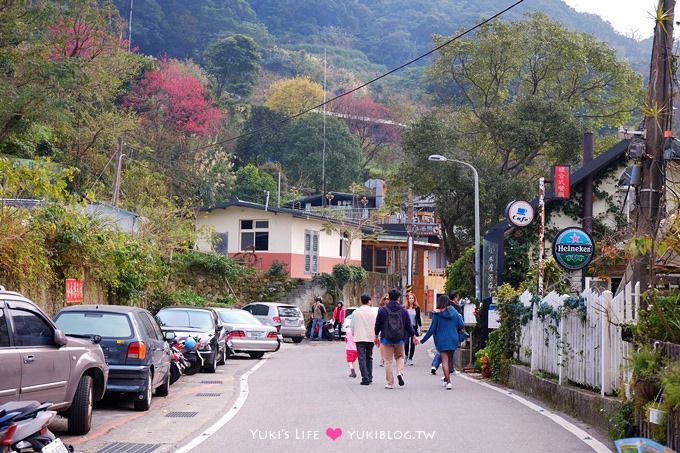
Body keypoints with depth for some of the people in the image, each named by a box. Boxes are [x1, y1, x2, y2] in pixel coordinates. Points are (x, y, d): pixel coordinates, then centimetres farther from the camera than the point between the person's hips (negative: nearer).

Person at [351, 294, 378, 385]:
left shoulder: (356, 312, -1)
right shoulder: (373, 312, -3)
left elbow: (352, 326, 3)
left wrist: (354, 335, 18)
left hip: (359, 338, -1)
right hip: (370, 338, 1)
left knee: (362, 358, -3)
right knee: (369, 358, 15)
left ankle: (365, 378, -11)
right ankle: (369, 378, 18)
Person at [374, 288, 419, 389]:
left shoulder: (382, 310, -5)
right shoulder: (403, 311, -1)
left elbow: (378, 324, 1)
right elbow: (409, 325, 3)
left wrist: (376, 336, 15)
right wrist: (413, 336, 17)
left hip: (386, 339, -2)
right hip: (400, 339, 2)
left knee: (388, 361, 5)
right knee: (399, 356, 23)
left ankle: (390, 383, 6)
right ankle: (400, 373, -2)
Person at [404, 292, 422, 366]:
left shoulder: (417, 308, 3)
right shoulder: (404, 308, -1)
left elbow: (418, 318, 8)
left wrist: (420, 327, 5)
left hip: (414, 327, 1)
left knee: (412, 344, 0)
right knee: (406, 343, -3)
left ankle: (410, 358, 7)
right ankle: (406, 355, 25)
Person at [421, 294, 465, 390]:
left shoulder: (437, 314, -8)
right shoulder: (454, 312, 0)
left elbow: (432, 329, -8)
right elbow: (461, 326, 3)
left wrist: (423, 340, 0)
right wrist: (460, 317, 23)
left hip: (442, 340, -3)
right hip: (453, 339, 4)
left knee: (444, 360, -2)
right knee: (450, 360, 18)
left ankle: (448, 381, -13)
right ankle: (446, 379, 34)